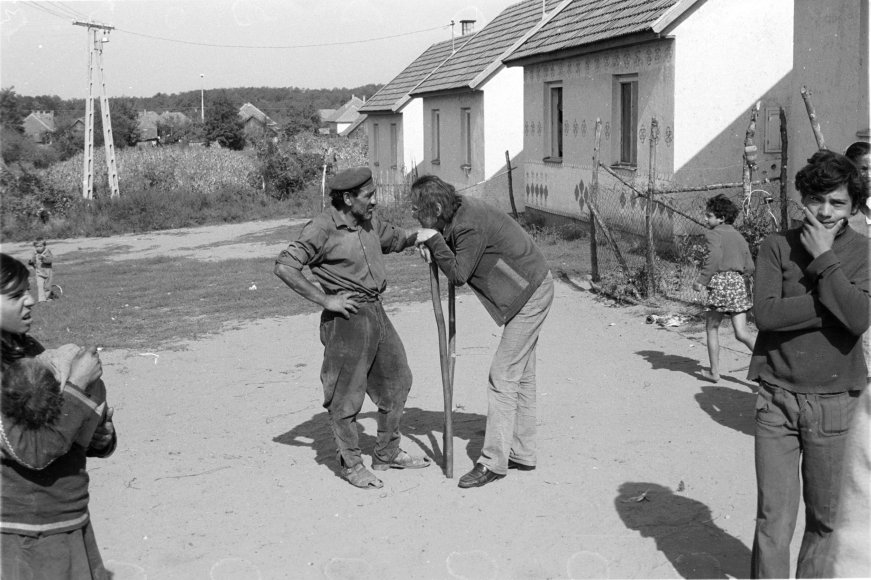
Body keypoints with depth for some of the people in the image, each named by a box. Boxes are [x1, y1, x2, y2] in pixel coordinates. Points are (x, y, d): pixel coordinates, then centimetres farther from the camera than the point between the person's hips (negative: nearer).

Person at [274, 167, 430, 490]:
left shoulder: (368, 222, 9)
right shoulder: (323, 229, -14)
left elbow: (394, 239, 29)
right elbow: (284, 267, -19)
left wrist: (420, 235, 7)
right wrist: (324, 300, -19)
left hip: (376, 312, 9)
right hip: (347, 317, -8)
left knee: (396, 381, 16)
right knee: (346, 394, 1)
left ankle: (387, 454, 32)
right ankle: (350, 464, 17)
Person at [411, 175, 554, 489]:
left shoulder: (470, 226, -26)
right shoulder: (460, 209, 3)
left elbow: (458, 274, -21)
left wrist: (434, 241, -20)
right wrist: (433, 244, -5)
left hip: (530, 292, -10)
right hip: (530, 288, 10)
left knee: (503, 376, -9)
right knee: (521, 375, 15)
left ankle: (493, 462, -4)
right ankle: (522, 454, 24)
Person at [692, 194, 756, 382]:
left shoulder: (714, 234, -3)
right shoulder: (739, 236, 19)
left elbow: (714, 257, -21)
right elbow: (749, 267, 18)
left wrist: (701, 280, -18)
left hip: (721, 282, -6)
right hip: (740, 282, 6)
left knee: (712, 328, 10)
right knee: (741, 332, 2)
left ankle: (714, 371, 15)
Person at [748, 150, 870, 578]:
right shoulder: (777, 247, 0)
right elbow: (765, 313, -12)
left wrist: (824, 259, -15)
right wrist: (832, 307, -15)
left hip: (835, 401, 1)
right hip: (778, 398, -1)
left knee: (826, 517, 12)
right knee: (774, 518, 0)